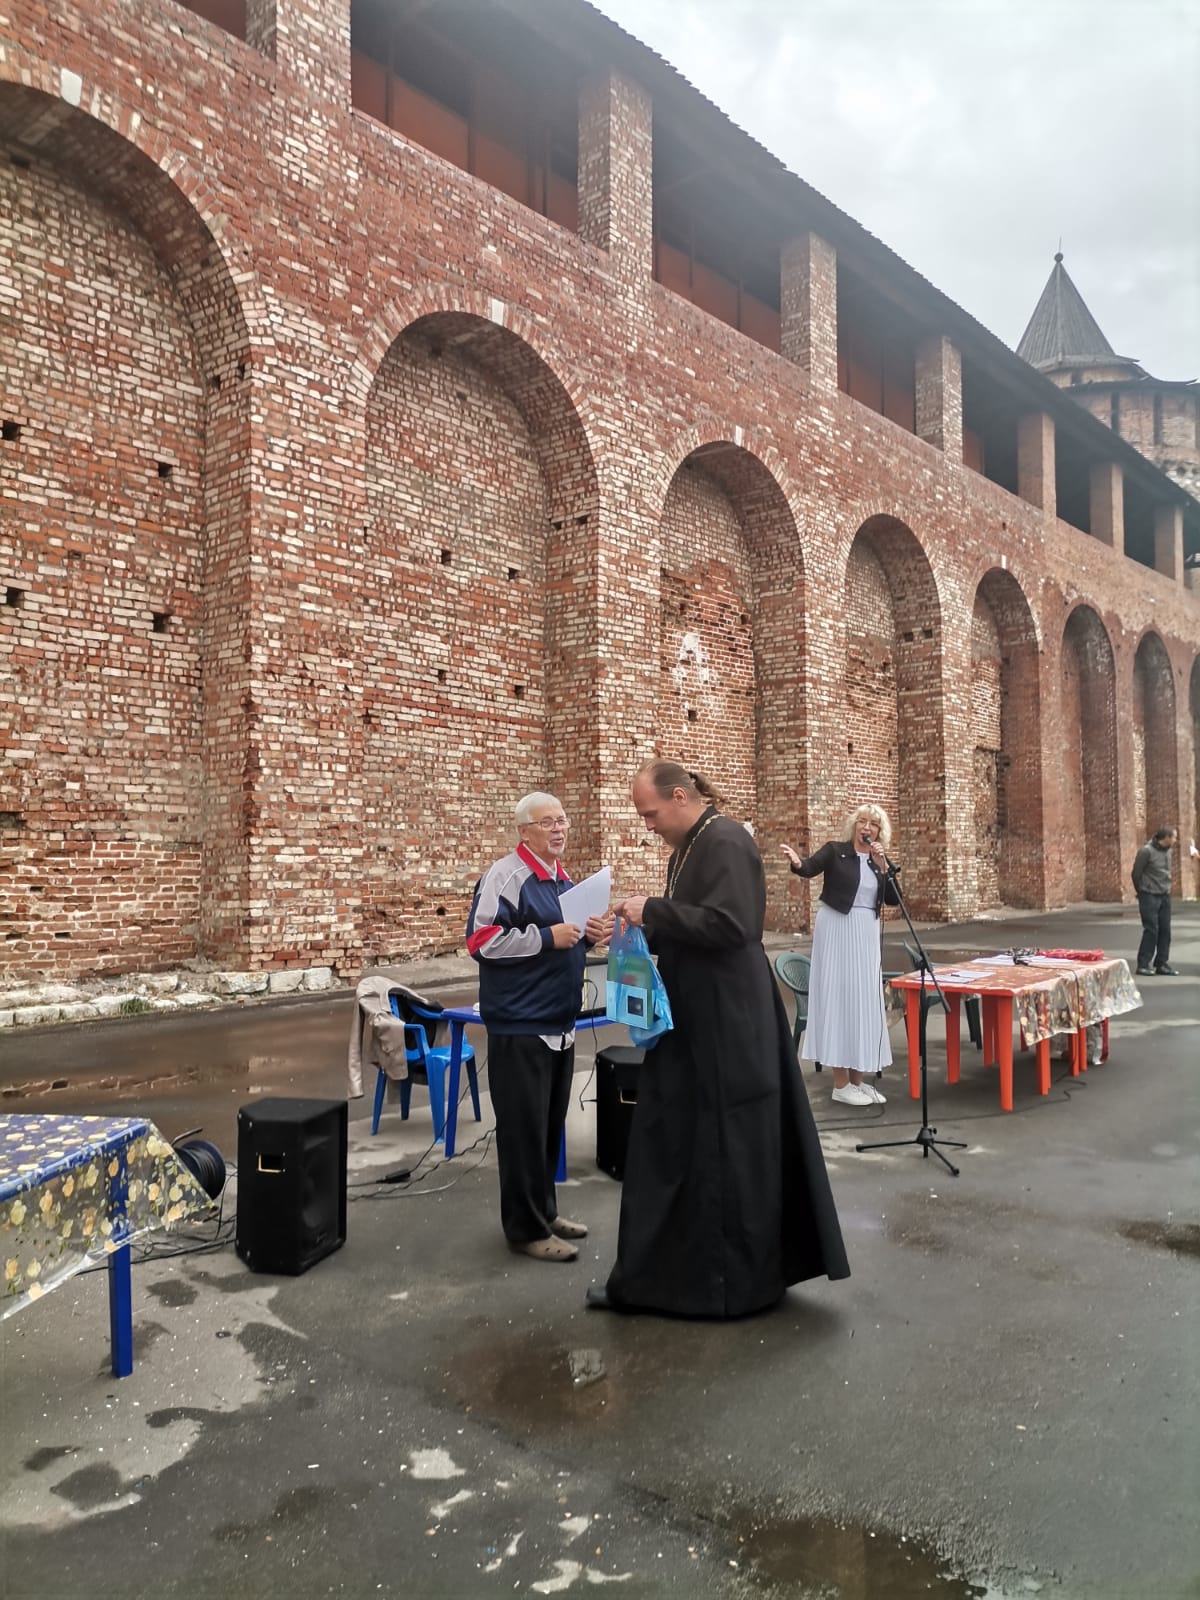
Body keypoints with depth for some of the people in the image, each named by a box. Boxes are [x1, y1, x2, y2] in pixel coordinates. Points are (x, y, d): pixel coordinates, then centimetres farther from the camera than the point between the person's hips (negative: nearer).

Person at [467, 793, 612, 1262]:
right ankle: (527, 1228, 10)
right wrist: (548, 937, -21)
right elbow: (482, 941, -20)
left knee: (551, 1124, 15)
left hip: (559, 1022, 8)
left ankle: (545, 1210, 29)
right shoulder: (505, 876, -12)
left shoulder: (563, 880, 15)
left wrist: (590, 935, 4)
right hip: (520, 1025, -8)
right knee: (523, 1128, -1)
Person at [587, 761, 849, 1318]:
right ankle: (649, 1274, 24)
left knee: (730, 1148, 3)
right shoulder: (688, 847, 12)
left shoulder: (725, 843, -16)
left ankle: (738, 1281, 18)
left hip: (727, 1025, -10)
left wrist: (653, 910, -20)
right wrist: (647, 928, 4)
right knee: (667, 1143, 13)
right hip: (692, 1022, 10)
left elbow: (727, 923, -26)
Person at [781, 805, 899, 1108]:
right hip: (838, 931, -6)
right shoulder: (835, 850, -4)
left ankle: (858, 1079, 19)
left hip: (866, 934, 6)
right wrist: (797, 862, -44)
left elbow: (893, 899, 3)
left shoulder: (879, 860, 10)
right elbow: (810, 867, -21)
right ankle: (841, 1084, 1)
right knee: (839, 996, -5)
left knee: (864, 1000, 9)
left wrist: (883, 866, -8)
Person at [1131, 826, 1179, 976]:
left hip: (1165, 896, 7)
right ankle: (1143, 965, 1)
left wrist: (1166, 889, 9)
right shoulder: (1146, 851, -15)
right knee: (1151, 930, -7)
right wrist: (1142, 892, 1)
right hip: (1149, 896, -7)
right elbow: (1136, 874, -9)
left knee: (1165, 931, 7)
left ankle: (1162, 964, 14)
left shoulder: (1168, 851, 7)